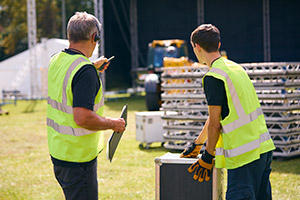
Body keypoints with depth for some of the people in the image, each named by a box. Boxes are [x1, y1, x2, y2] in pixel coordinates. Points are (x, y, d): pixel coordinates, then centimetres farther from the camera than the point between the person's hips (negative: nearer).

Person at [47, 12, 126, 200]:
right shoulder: (85, 71, -23)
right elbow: (82, 118, -30)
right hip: (78, 156, -9)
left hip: (57, 149, 9)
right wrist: (113, 123, -14)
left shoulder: (56, 61, 5)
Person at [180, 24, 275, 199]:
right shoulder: (235, 67, 16)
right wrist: (197, 144, 29)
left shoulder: (213, 77, -12)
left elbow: (215, 123, -11)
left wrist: (207, 157, 1)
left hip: (244, 154, -9)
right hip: (264, 147, 9)